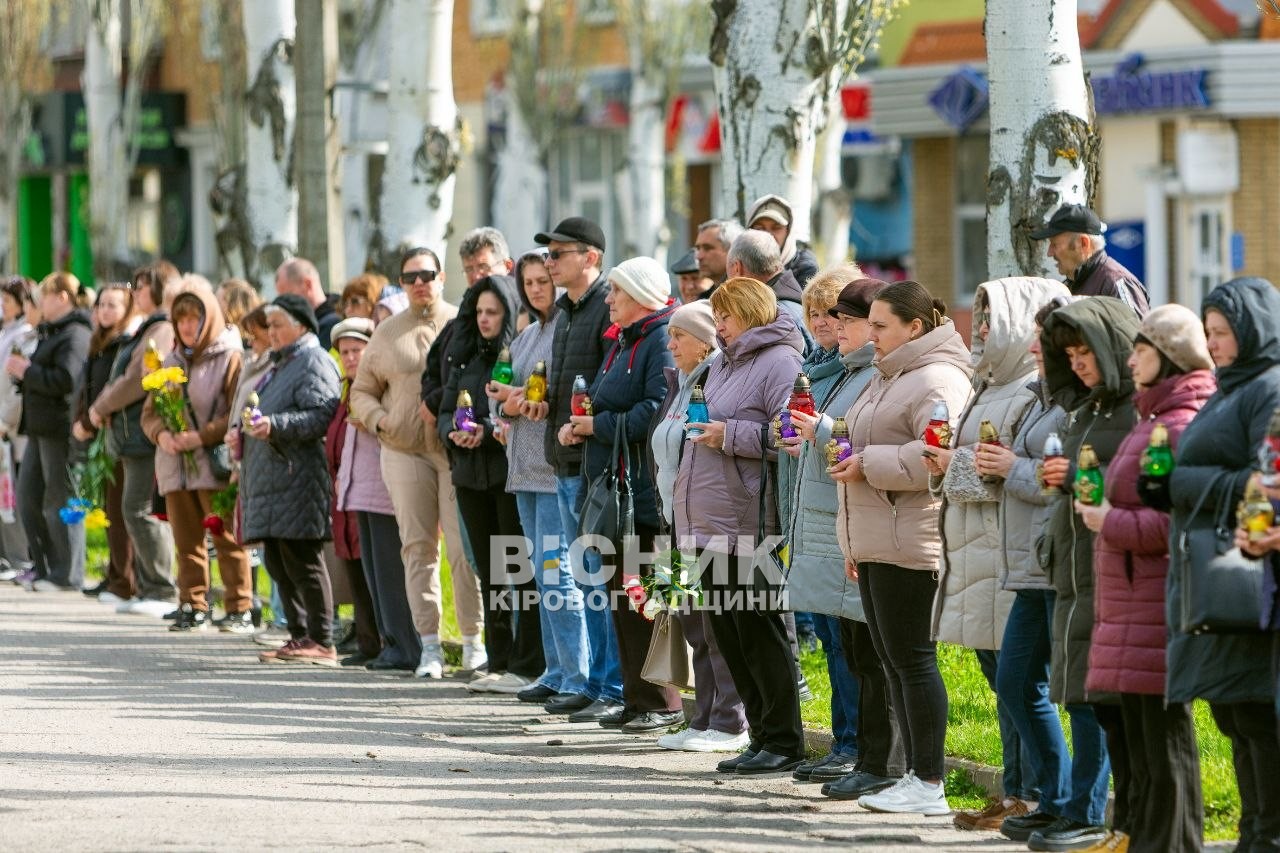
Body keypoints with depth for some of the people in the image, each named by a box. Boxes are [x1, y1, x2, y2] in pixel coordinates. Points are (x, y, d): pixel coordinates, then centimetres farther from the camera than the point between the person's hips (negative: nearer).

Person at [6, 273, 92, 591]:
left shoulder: (75, 335, -12)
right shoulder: (51, 332, 20)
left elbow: (65, 380, -23)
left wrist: (27, 371, -13)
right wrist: (22, 370, 5)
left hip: (59, 429, -10)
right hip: (39, 427, 10)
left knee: (57, 502, -5)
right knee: (27, 495, 10)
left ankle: (63, 574, 2)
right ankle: (43, 567, 17)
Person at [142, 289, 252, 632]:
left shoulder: (230, 358, -4)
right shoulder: (172, 362, 16)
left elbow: (239, 413, -12)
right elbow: (150, 411, 16)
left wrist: (203, 436, -18)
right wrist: (161, 434, -5)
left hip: (216, 465, -6)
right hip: (175, 467, 6)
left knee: (227, 539, -5)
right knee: (186, 541, 8)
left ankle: (240, 610, -2)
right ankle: (193, 609, 13)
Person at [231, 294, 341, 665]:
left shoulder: (314, 362, -6)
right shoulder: (279, 365, 25)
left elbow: (321, 416, -19)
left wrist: (275, 425, -27)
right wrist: (240, 431, 14)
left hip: (297, 479, -10)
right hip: (271, 481, 10)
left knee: (301, 559, -10)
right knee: (278, 562, 8)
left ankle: (321, 642, -8)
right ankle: (300, 635, 13)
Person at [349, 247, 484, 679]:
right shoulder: (387, 333, 13)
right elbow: (362, 392, 18)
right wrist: (379, 419, -1)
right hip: (405, 449, 3)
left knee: (464, 545, -6)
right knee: (418, 546, 1)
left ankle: (473, 640, 2)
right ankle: (429, 646, 5)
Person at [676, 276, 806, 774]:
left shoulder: (779, 362, -11)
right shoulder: (724, 363, 19)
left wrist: (730, 435, -19)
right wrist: (697, 427, 14)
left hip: (748, 525, -10)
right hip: (711, 524, 10)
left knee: (759, 635, -5)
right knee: (728, 636, 11)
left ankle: (783, 744, 1)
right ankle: (763, 738, 17)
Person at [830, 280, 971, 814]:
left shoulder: (937, 381, -13)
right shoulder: (888, 379, 21)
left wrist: (867, 465, -18)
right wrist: (854, 543, 26)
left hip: (909, 545, -11)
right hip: (875, 543, 11)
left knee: (911, 658, -8)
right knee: (891, 659, 11)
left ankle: (929, 785, -6)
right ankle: (915, 775, 16)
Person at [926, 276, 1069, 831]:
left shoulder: (1037, 393, -13)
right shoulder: (991, 389, 21)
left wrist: (961, 466, -13)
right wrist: (946, 466, 8)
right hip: (978, 557, 10)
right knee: (1000, 677, 12)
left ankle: (1034, 799, -4)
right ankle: (1016, 794, 16)